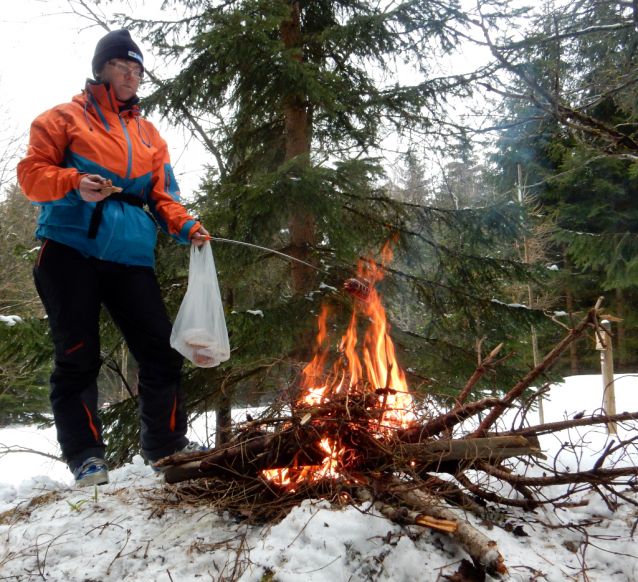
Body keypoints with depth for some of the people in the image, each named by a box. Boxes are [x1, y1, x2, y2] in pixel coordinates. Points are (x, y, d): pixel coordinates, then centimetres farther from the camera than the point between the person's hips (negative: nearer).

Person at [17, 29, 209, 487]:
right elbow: (32, 173, 3)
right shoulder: (65, 118, 10)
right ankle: (84, 454, 8)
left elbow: (161, 195, 15)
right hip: (71, 247, -3)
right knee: (78, 355, -3)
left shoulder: (148, 134, 21)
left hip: (131, 256, 4)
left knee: (161, 348, 0)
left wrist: (186, 226, -4)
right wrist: (74, 183, -17)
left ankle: (167, 444, 15)